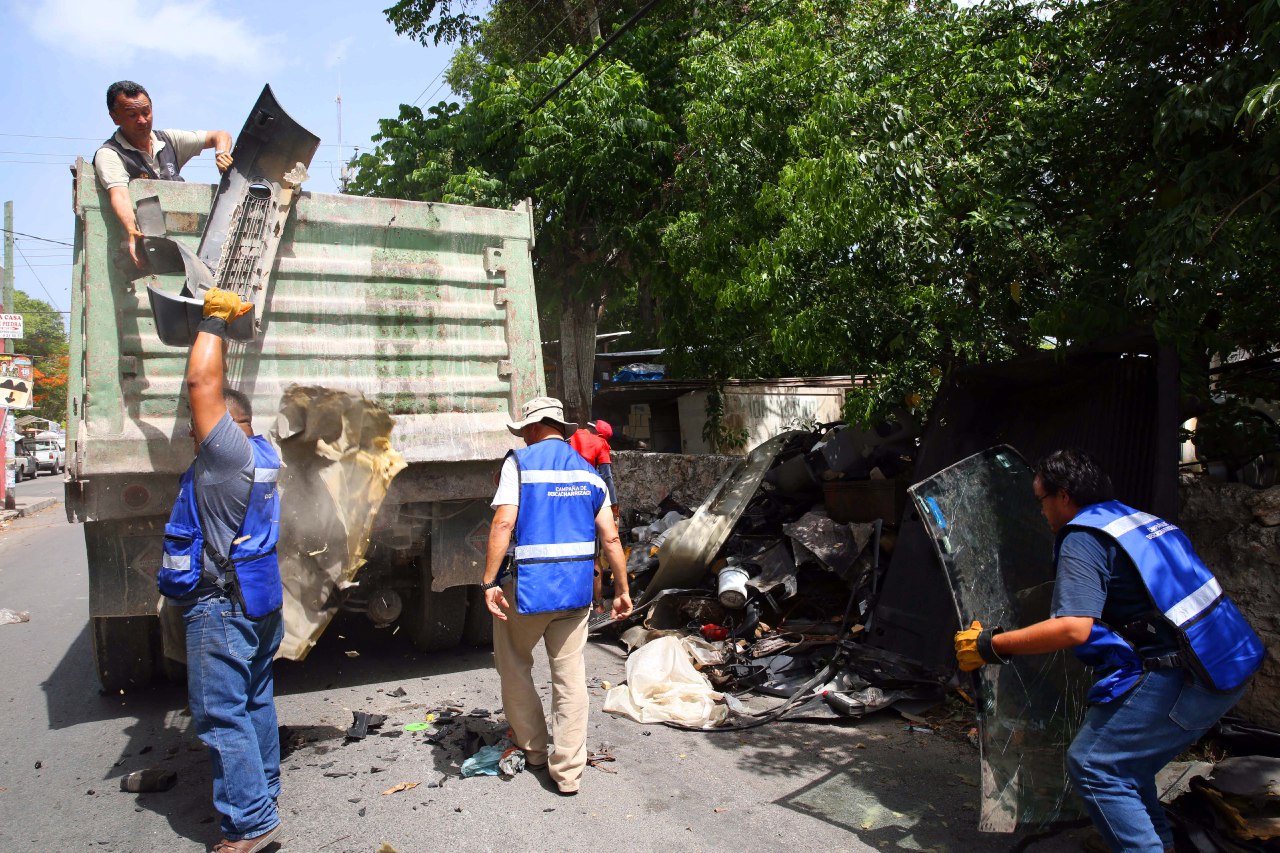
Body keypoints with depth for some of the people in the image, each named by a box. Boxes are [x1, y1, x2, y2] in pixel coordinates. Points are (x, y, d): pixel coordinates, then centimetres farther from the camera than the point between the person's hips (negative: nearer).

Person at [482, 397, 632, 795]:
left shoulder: (520, 462, -6)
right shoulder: (588, 471, 9)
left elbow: (503, 524, -17)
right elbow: (610, 537, 6)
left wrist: (489, 582, -17)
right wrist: (622, 590, 12)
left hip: (525, 586, -4)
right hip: (576, 588, 4)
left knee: (514, 668, 16)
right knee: (570, 675, 8)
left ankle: (533, 750, 28)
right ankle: (567, 771, 12)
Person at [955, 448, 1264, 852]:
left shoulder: (1082, 538, -11)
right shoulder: (1139, 519, 16)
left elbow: (1074, 629, -23)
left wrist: (990, 645, -16)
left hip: (1179, 678, -10)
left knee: (1092, 765, -3)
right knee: (1125, 762, 22)